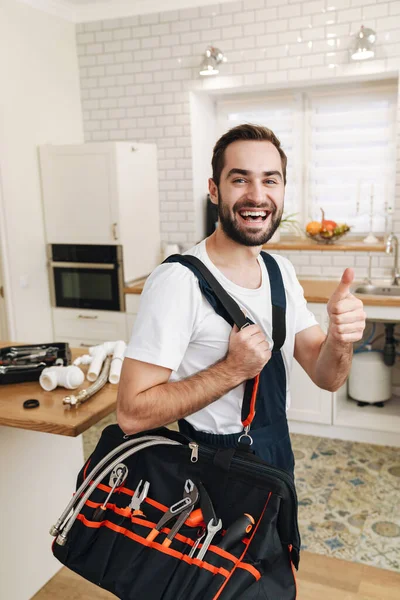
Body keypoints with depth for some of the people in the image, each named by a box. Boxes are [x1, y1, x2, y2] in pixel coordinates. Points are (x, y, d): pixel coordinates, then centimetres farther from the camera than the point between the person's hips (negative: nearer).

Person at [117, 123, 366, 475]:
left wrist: (340, 338, -26)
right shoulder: (178, 281, -26)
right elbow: (131, 413, -28)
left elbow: (326, 377, -5)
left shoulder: (282, 271, -4)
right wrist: (233, 370, -32)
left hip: (279, 449, 7)